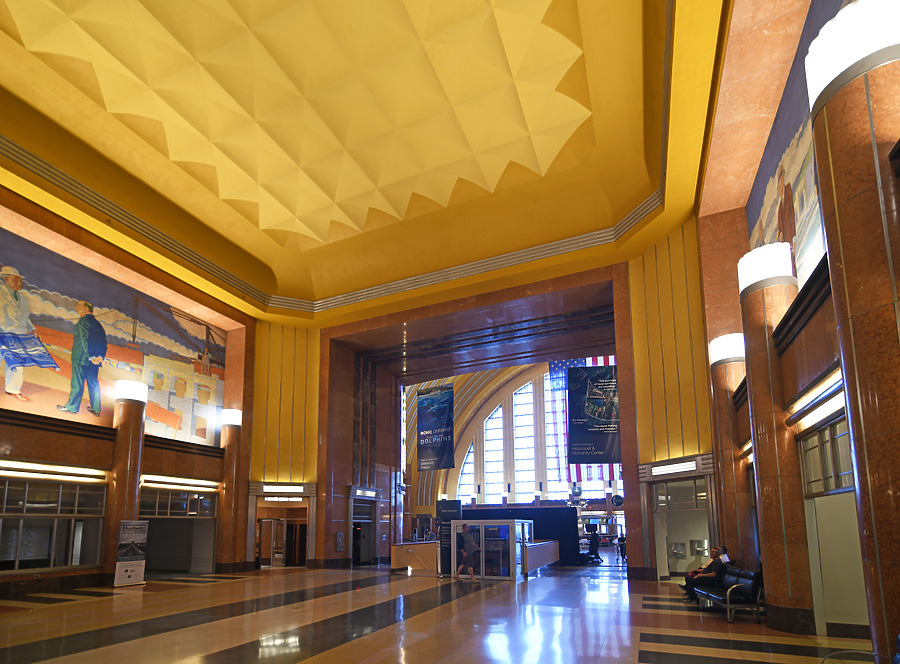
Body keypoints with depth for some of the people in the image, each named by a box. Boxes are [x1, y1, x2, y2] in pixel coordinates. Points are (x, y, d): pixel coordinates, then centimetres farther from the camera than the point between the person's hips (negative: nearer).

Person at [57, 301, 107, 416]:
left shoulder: (83, 320, -7)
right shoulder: (98, 324, 15)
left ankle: (71, 406, 10)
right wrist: (100, 356, 3)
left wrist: (90, 356, -20)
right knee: (94, 383, 9)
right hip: (95, 360, 7)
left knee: (77, 382, 1)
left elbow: (85, 339, -17)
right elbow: (104, 342, 10)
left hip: (81, 358, -7)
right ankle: (96, 409, 11)